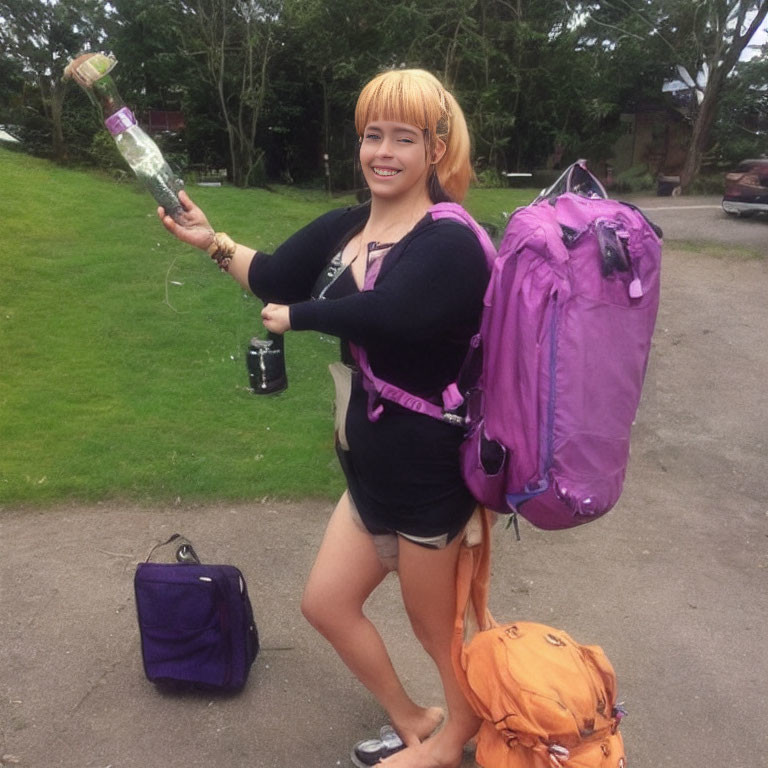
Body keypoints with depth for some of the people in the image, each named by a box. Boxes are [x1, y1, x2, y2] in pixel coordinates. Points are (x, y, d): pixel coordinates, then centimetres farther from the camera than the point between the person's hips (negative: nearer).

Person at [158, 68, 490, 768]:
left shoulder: (450, 243, -22)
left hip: (427, 469, -8)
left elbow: (386, 312, -39)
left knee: (436, 627, 14)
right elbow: (274, 278, 11)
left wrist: (295, 317, -22)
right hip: (372, 467, 8)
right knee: (326, 603, 18)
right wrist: (212, 241, -5)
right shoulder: (345, 227, 3)